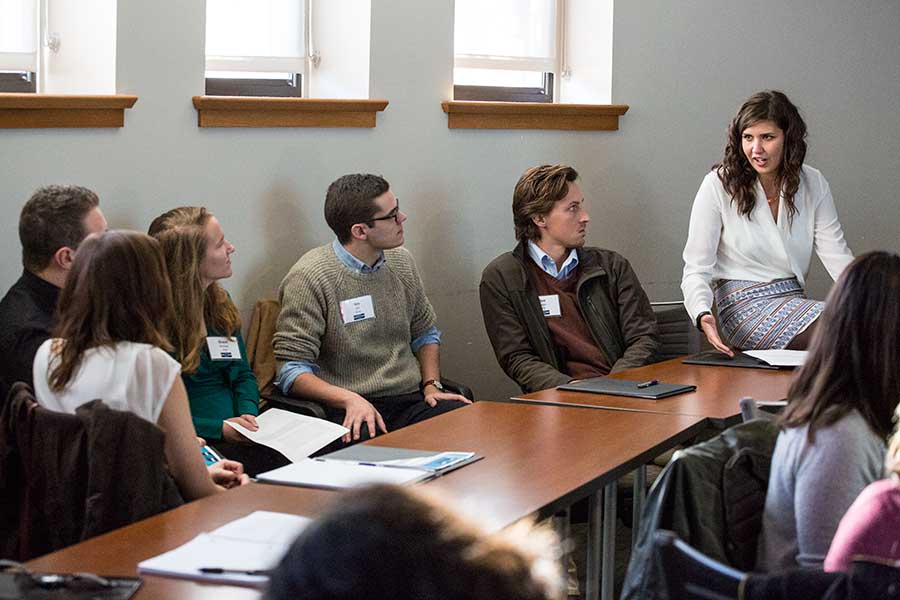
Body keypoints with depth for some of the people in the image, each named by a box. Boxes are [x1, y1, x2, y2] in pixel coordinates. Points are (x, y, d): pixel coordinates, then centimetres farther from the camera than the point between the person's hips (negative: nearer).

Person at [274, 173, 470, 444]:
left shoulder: (401, 261, 15)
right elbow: (292, 369, -10)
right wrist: (350, 399, -25)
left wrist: (431, 385, 11)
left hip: (413, 399, 7)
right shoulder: (309, 278, -8)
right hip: (352, 412, -6)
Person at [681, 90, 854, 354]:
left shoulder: (813, 183, 7)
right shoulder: (719, 184, -5)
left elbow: (837, 255, 3)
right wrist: (703, 315, -26)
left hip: (795, 300, 5)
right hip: (744, 304, -4)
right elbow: (697, 268, -6)